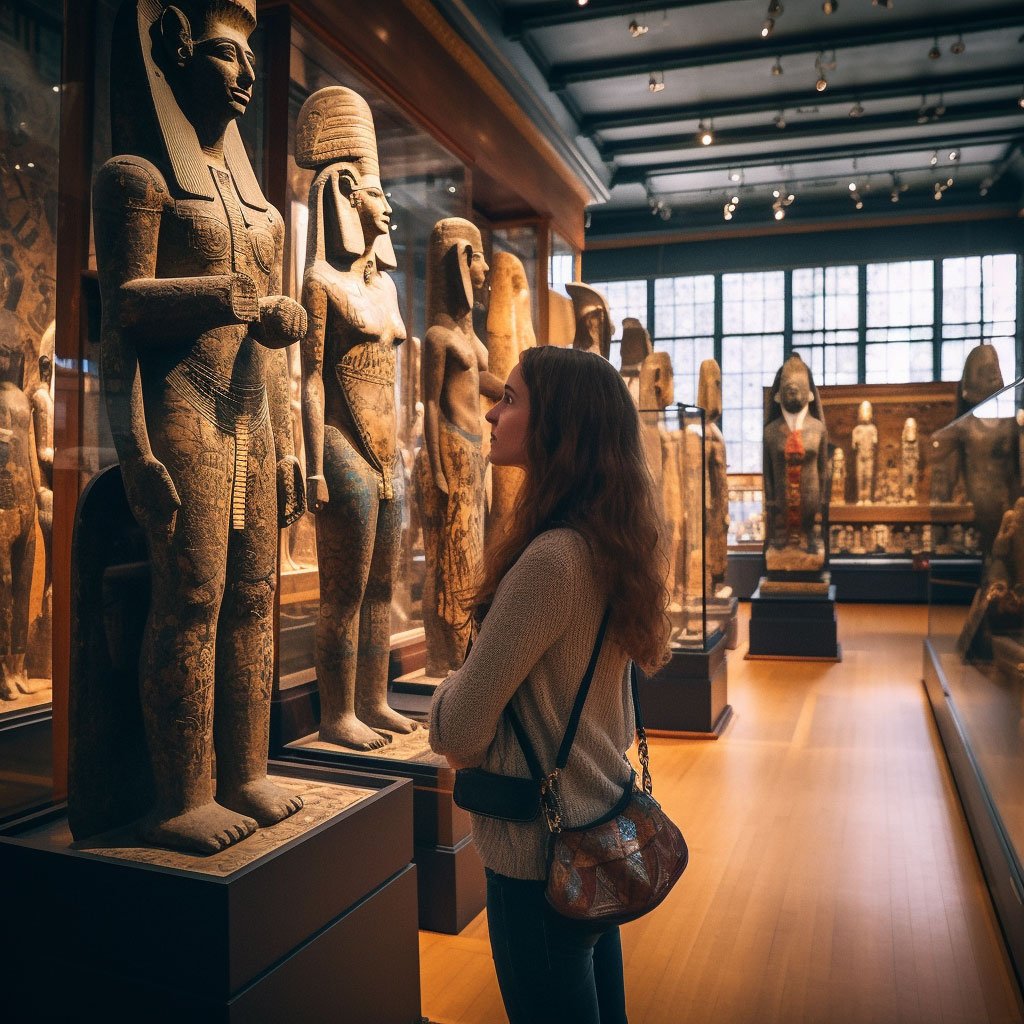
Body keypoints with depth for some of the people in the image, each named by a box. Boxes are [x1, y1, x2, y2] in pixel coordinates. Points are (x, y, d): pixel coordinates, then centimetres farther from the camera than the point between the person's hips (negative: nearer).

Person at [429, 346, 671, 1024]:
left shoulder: (551, 557, -27)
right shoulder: (611, 543, 1)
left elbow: (461, 728, -21)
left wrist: (448, 708, 0)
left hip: (540, 847, -8)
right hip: (601, 827, 8)